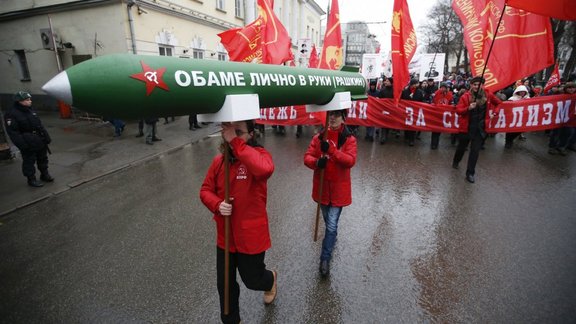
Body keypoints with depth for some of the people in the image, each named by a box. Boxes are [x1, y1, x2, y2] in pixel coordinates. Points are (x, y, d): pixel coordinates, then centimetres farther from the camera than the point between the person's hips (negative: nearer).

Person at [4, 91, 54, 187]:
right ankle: (31, 179, 12)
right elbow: (12, 132, -17)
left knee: (43, 158, 16)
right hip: (28, 144, -7)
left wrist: (47, 137, 11)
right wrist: (22, 144, -23)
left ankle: (44, 174, 30)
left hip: (40, 141, 7)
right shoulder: (11, 114, -12)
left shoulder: (31, 110, 11)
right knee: (29, 161, 2)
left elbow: (40, 125, 16)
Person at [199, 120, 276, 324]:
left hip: (251, 235, -4)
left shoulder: (258, 154, -17)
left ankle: (270, 280, 55)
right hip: (225, 235, 5)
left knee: (252, 279, 18)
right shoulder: (219, 160, -2)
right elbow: (205, 190, 3)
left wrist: (235, 142, -36)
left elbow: (265, 169, -41)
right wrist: (217, 204, -18)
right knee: (225, 284, 18)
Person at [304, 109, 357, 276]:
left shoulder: (349, 139, -9)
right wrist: (316, 162, -27)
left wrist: (331, 150, -33)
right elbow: (307, 157, -5)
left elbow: (350, 161, -22)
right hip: (322, 186, 3)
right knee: (328, 221, 22)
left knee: (332, 225, -2)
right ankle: (332, 237, 51)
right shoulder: (319, 137, -1)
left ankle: (325, 258, 11)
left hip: (338, 189, -3)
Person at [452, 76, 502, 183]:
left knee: (475, 150, 0)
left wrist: (494, 112, 0)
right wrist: (468, 108, -28)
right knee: (461, 147, 16)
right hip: (466, 126, -1)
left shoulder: (488, 95, -1)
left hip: (480, 127, 2)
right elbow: (458, 110, -12)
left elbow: (499, 103, 15)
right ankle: (455, 162, 44)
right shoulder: (465, 96, -9)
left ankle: (470, 173, 7)